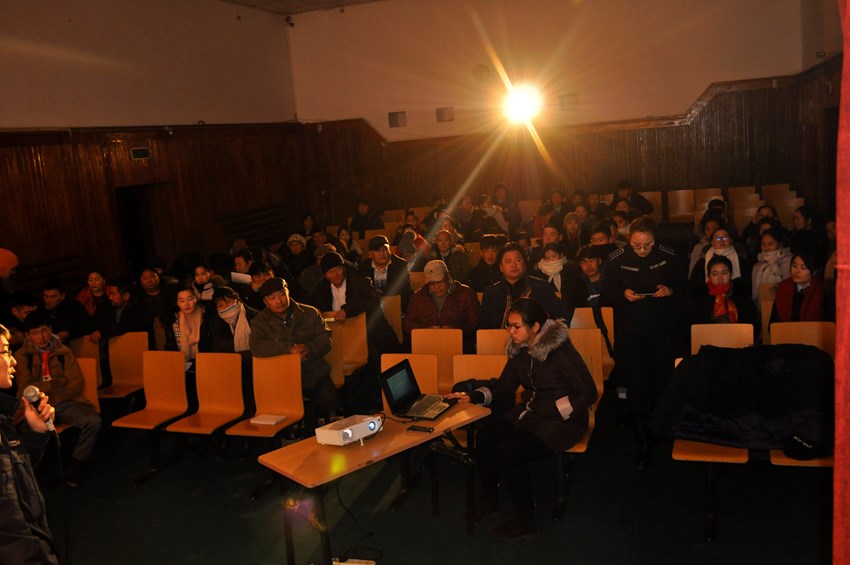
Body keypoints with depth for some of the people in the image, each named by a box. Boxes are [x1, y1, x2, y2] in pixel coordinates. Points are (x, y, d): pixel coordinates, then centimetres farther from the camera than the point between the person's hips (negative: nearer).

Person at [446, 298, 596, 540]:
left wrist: (554, 410, -20)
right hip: (529, 412, 7)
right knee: (486, 435, -16)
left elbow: (588, 393, -16)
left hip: (562, 419, -7)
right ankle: (489, 499, 9)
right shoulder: (519, 350, 3)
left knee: (509, 449, -26)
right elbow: (503, 389, 10)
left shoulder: (560, 350, -19)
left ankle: (524, 521, -6)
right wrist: (473, 397, -5)